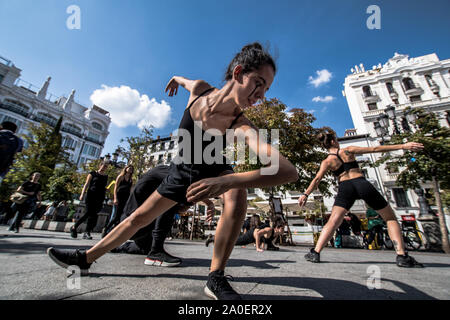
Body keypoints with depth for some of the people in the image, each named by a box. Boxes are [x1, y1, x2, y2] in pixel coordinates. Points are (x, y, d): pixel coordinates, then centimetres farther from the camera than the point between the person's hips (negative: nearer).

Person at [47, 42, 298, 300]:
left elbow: (289, 171, -46)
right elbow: (185, 80, 9)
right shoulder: (199, 89, -19)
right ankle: (86, 258, 30)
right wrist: (176, 79, 32)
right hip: (183, 171, 3)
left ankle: (216, 278, -20)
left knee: (238, 195, -37)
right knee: (139, 217, 8)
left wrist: (227, 181, -60)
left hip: (214, 171, -2)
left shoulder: (243, 128, -32)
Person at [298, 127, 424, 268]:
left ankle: (315, 253, -17)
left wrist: (305, 194, -3)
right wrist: (403, 146, 14)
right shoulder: (348, 150, 9)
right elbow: (375, 149, 9)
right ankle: (402, 255, 10)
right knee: (391, 218, 19)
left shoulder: (326, 162, 8)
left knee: (332, 222, -7)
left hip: (345, 188, 0)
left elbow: (317, 179, -2)